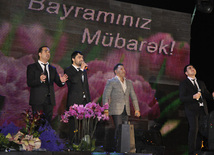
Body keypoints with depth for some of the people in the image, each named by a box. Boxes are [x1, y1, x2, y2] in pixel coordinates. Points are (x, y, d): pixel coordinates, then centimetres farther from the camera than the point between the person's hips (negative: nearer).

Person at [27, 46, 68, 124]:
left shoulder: (52, 69, 19)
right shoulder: (32, 67, 4)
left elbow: (58, 83, 12)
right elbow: (29, 83, -8)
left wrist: (62, 81, -12)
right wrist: (40, 80, -27)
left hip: (49, 100, 4)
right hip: (38, 100, -4)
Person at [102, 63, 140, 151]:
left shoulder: (129, 83, 17)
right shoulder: (111, 82, 1)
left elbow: (133, 97, 17)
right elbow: (105, 96, -4)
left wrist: (137, 109, 9)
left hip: (126, 111, 5)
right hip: (116, 110, -5)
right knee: (118, 129, -10)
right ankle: (117, 148, -4)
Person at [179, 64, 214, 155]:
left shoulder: (201, 83, 22)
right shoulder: (183, 84, 5)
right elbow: (182, 98, -6)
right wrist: (193, 97, -22)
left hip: (203, 110, 5)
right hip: (191, 109, -5)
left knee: (201, 130, -2)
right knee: (193, 129, -18)